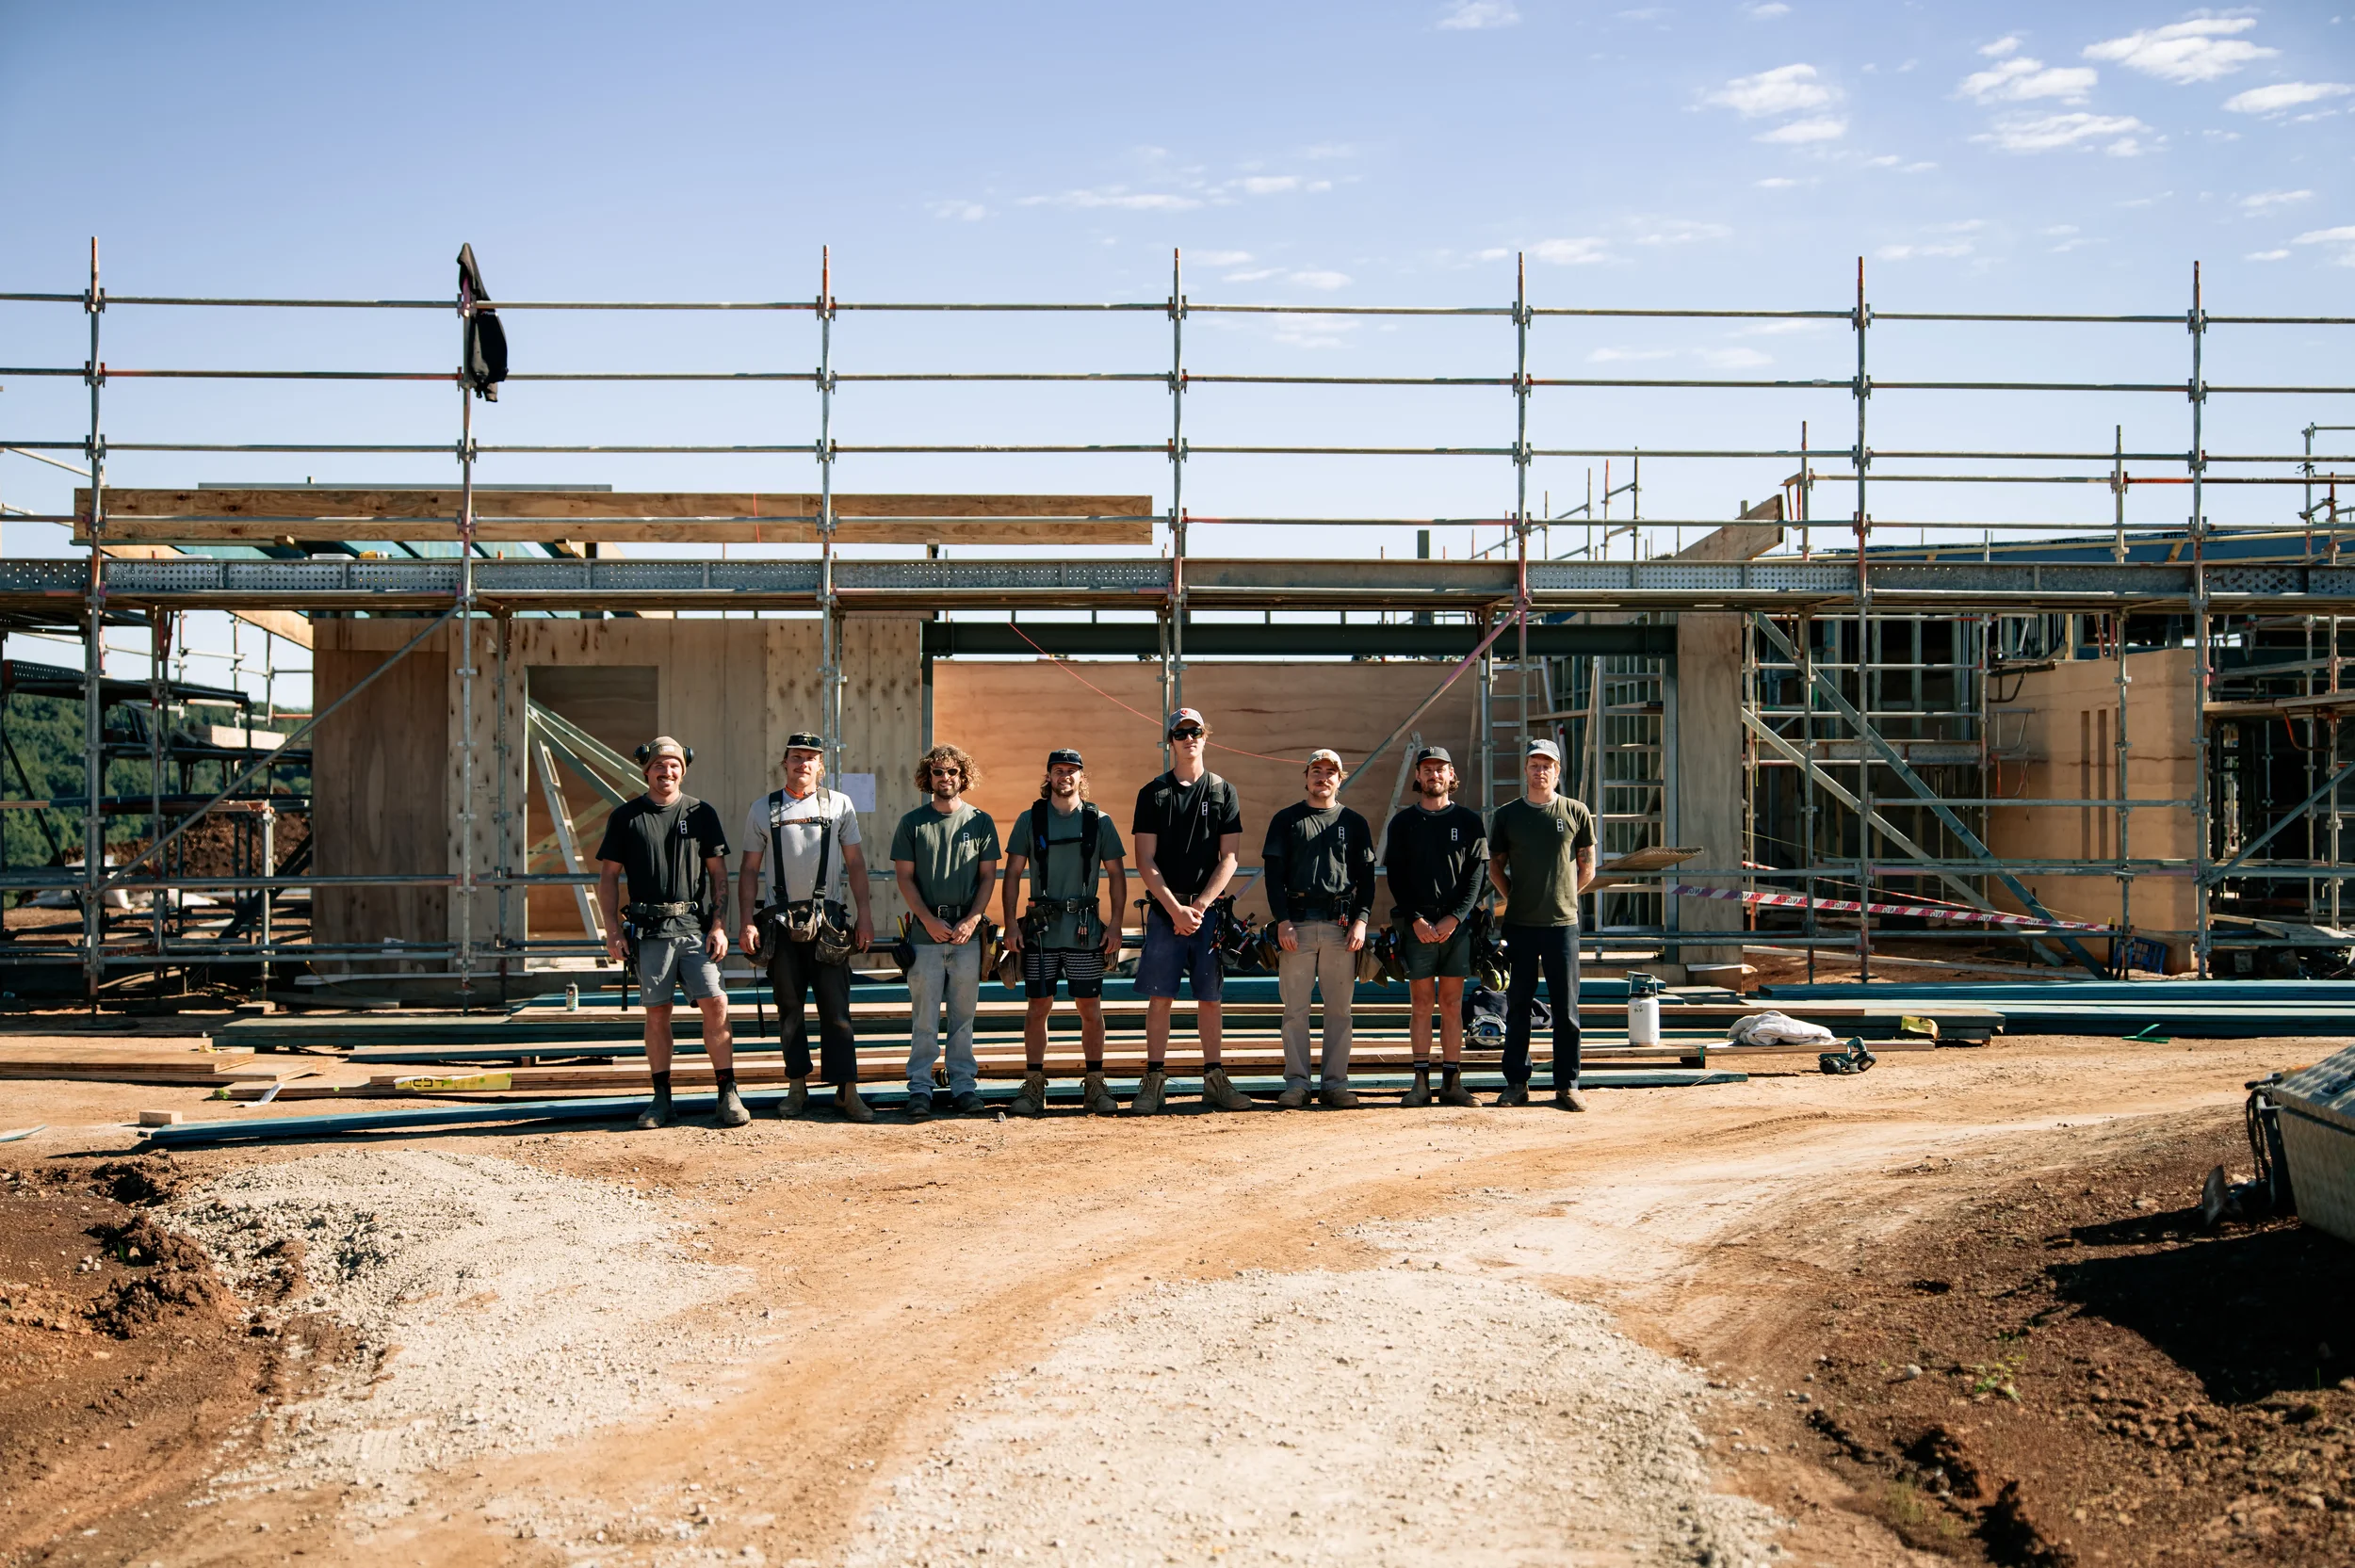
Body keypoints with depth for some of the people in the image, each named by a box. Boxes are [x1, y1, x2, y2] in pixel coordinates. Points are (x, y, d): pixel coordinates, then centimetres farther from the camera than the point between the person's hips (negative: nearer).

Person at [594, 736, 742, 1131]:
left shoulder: (701, 813, 9)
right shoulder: (625, 817, 8)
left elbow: (719, 873, 8)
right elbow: (608, 877, 9)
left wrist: (719, 926, -1)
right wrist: (613, 931, 0)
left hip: (696, 928, 0)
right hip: (648, 931, 0)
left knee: (715, 1005, -8)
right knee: (657, 1012, 4)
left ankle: (729, 1095, -2)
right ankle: (661, 1099, 12)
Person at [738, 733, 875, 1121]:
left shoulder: (839, 805, 8)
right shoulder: (762, 809, 9)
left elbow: (855, 863, 8)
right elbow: (750, 871, 9)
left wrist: (865, 914, 0)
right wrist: (747, 922, -1)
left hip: (827, 919, -1)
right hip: (780, 921, 1)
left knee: (835, 1006, -4)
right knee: (789, 1008, 6)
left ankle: (846, 1089, -1)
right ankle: (797, 1086, 15)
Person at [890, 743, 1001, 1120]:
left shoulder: (981, 822, 8)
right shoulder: (912, 823, 6)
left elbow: (988, 877, 6)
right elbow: (905, 878, 3)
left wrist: (971, 921, -7)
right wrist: (929, 920, -9)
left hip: (968, 933, 1)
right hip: (925, 932, -1)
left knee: (964, 1014, 4)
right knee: (924, 1016, -1)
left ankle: (963, 1084, 10)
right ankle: (920, 1087, 2)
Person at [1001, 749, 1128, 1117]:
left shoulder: (1099, 821, 5)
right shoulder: (1029, 820, 5)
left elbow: (1116, 874, 8)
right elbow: (1013, 872, 5)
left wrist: (1116, 923, -1)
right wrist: (1011, 922, -4)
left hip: (1086, 928, 0)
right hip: (1041, 927, 0)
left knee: (1090, 1007, 3)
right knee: (1038, 1006, 2)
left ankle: (1095, 1084, 12)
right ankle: (1033, 1085, 9)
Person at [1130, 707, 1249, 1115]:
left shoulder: (1224, 792, 8)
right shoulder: (1153, 793, 7)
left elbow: (1229, 858, 2)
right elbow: (1145, 860, 1)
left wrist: (1199, 906, -9)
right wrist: (1175, 909, -10)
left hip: (1210, 908, 1)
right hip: (1164, 907, -1)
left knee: (1209, 997, 4)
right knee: (1159, 995, -2)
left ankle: (1214, 1080, 11)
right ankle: (1153, 1081, 3)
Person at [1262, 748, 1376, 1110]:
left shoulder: (1354, 822, 14)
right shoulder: (1286, 820, 11)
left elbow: (1366, 876, 10)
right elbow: (1272, 873, 4)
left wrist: (1361, 920, -3)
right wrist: (1282, 921, -7)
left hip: (1341, 926, 1)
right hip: (1297, 923, -1)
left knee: (1339, 1008, 1)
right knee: (1295, 1008, -2)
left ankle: (1336, 1083, 5)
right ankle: (1296, 1082, 1)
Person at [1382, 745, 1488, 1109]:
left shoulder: (1468, 820, 9)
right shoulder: (1403, 822, 9)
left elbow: (1476, 874, 2)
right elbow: (1395, 877, 3)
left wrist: (1454, 918, -9)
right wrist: (1416, 919, -9)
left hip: (1457, 924, 0)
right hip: (1417, 924, 0)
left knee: (1452, 1003, 2)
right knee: (1422, 1003, 0)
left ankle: (1452, 1082, 5)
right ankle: (1421, 1082, 2)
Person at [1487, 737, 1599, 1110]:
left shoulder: (1576, 812, 4)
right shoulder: (1506, 815, 6)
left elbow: (1587, 867, 10)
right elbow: (1495, 867, 12)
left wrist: (1563, 897, 4)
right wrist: (1517, 899, 4)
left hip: (1562, 924, -1)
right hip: (1519, 924, 1)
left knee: (1566, 1008, 2)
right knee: (1517, 1006, 5)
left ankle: (1567, 1085, 8)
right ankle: (1516, 1083, 12)